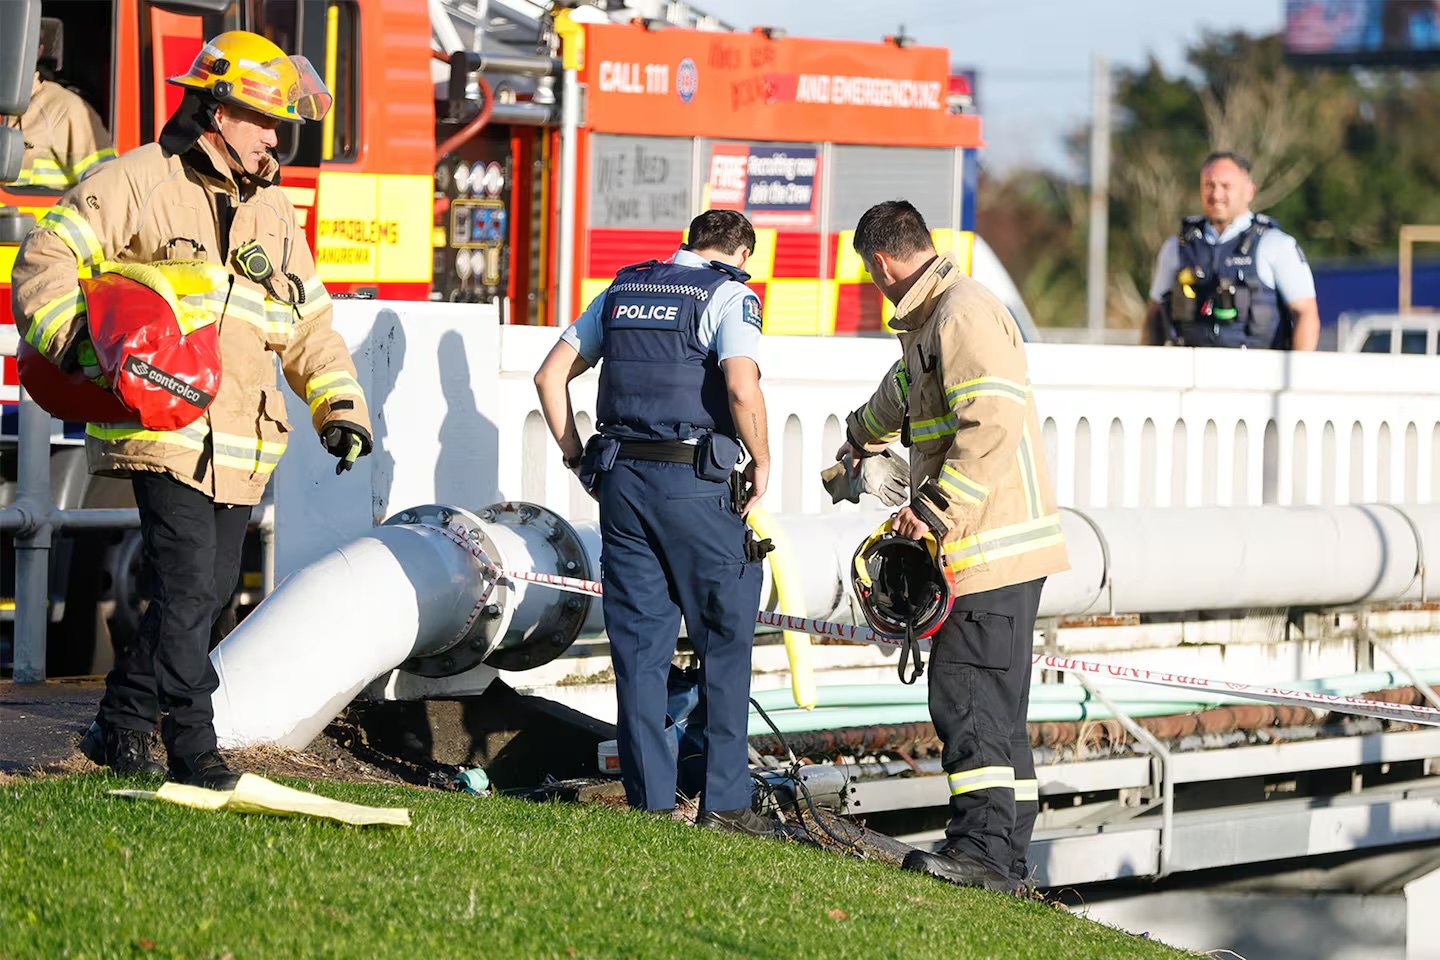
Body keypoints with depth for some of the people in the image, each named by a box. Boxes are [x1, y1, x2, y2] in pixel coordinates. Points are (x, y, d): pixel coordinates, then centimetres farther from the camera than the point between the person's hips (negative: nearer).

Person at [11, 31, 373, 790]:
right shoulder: (138, 183, -2)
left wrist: (339, 406, 9)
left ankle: (119, 729, 20)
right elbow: (47, 258, -6)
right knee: (187, 589, -13)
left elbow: (308, 324, 21)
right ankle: (193, 747, -7)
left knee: (207, 595, 8)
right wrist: (72, 336, -21)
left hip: (241, 443, 7)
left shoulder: (271, 213, 19)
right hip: (164, 432, -7)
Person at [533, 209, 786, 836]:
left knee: (638, 645, 9)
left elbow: (551, 375, 15)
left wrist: (578, 458, 17)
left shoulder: (622, 290, 16)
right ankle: (724, 801, 5)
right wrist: (761, 461, -4)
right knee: (724, 642, 6)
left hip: (621, 478, 5)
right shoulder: (729, 295, -2)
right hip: (695, 481, -5)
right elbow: (742, 389, -18)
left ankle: (650, 801, 9)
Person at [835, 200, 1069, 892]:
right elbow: (906, 389, 42)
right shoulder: (928, 319, 20)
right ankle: (1006, 854, 12)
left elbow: (995, 423, -25)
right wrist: (862, 435, 60)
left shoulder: (965, 313, -14)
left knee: (968, 697, -12)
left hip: (993, 545, -10)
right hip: (978, 548, 10)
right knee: (992, 703, 10)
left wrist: (934, 509, -24)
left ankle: (983, 847, -14)